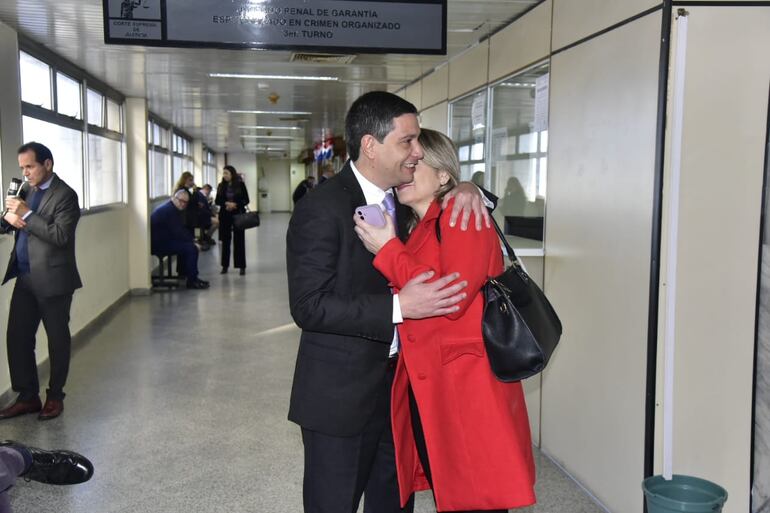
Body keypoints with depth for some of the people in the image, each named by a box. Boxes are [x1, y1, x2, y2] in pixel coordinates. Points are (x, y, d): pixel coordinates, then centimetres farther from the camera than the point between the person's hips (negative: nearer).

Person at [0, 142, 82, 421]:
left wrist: (26, 214, -22)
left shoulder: (65, 195, -12)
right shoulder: (27, 188, 12)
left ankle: (55, 396, 20)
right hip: (25, 278, 7)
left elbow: (60, 235, -22)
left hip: (52, 279, -7)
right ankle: (28, 396, 19)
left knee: (57, 340, 6)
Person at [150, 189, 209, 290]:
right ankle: (192, 281, -12)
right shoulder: (169, 210, -17)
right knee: (191, 248, -18)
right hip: (158, 244, -11)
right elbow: (177, 232, -22)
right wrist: (192, 242, -14)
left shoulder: (172, 209, 17)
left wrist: (192, 239, 2)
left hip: (162, 241, 11)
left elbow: (182, 229, 16)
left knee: (189, 245, 12)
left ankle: (192, 277, 13)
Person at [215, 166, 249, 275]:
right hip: (225, 216, 2)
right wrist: (226, 203, -14)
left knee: (239, 241, 0)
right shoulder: (221, 186, 7)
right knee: (225, 241, 5)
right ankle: (225, 265, 13)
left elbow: (246, 200, -1)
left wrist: (235, 204, -16)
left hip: (238, 215, -2)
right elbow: (217, 201, 5)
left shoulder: (240, 185, -1)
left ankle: (241, 266, 5)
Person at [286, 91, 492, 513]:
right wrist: (399, 306, -30)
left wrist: (465, 190, -6)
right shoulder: (320, 210, -19)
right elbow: (309, 306, -22)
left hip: (398, 386, 7)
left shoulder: (403, 197, 3)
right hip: (340, 395, -7)